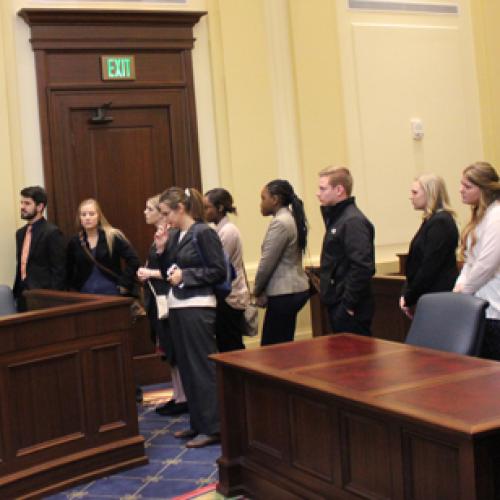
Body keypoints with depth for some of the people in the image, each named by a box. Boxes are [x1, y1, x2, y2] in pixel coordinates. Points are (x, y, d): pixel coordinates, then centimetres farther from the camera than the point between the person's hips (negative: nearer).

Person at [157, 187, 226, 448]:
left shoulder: (203, 233, -11)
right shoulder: (174, 235, 11)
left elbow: (219, 272, -13)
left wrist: (186, 275, -16)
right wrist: (161, 250, 2)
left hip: (198, 307, -8)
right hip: (176, 306, 8)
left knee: (202, 367, -3)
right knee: (185, 366, 12)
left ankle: (212, 428, 4)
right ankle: (198, 422, 22)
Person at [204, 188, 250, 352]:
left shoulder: (228, 231, -13)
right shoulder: (220, 230, 14)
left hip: (229, 298, -9)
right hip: (225, 297, 9)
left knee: (231, 349, -4)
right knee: (225, 346, 11)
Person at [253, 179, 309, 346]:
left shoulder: (280, 223, -15)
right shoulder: (292, 219, 13)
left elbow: (267, 262, -15)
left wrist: (257, 291, -1)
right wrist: (262, 290, 9)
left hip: (284, 294, -10)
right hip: (296, 288, 10)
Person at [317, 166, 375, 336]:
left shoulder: (353, 221, -16)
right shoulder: (336, 218, 13)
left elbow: (362, 268, -24)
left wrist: (348, 305, -20)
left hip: (350, 311, -9)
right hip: (337, 306, 9)